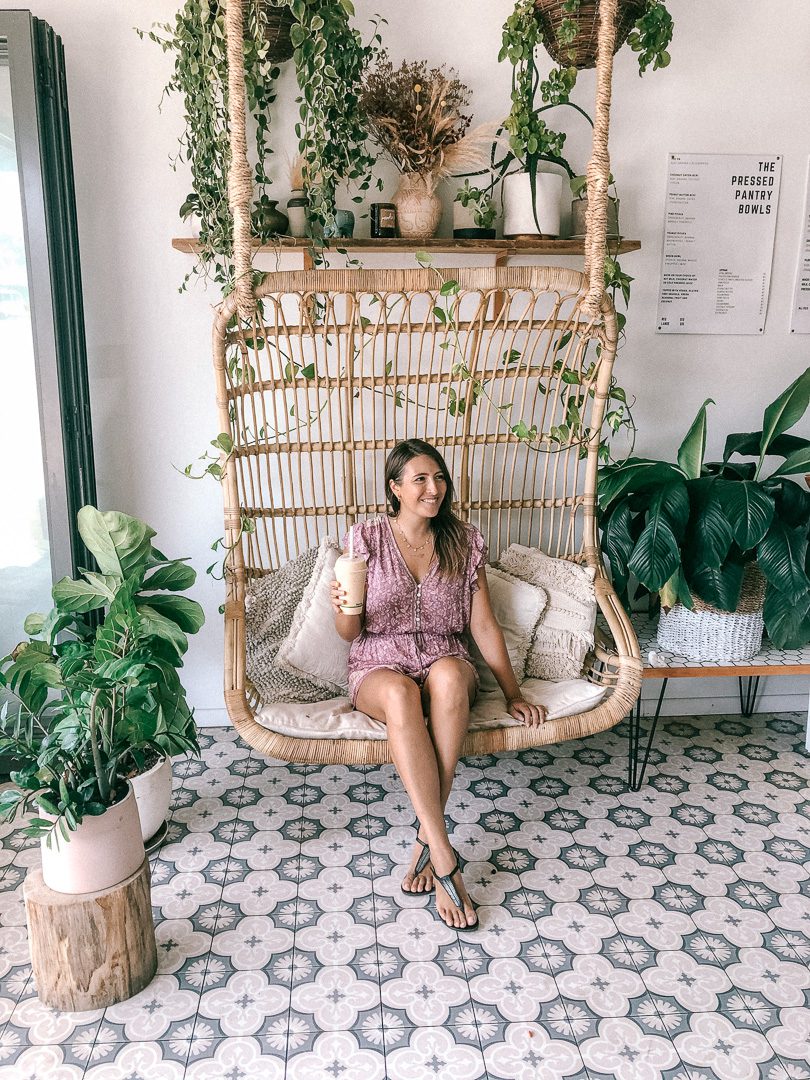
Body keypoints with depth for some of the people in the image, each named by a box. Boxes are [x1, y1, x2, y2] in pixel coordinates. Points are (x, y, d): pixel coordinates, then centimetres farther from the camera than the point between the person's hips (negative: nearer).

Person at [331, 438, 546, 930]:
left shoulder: (465, 541, 4)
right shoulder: (367, 538, -1)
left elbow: (484, 623, 4)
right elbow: (350, 633, 0)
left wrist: (513, 693, -2)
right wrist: (344, 608, -24)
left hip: (445, 664, 1)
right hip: (380, 666, -1)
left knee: (448, 676, -37)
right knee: (400, 692, -38)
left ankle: (426, 839, -28)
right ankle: (445, 857, -35)